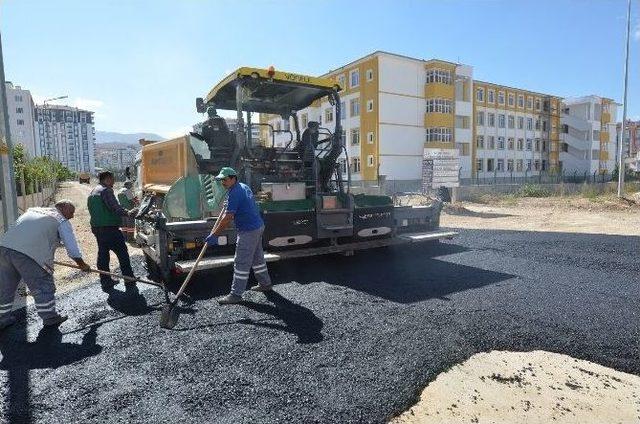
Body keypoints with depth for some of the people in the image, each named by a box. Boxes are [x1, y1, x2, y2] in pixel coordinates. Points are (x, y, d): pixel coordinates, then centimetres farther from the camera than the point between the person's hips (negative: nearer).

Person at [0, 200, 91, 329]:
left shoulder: (33, 210, 27)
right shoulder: (62, 221, 7)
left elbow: (18, 228, 29)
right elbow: (72, 247, 6)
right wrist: (83, 265, 19)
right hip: (29, 254, -7)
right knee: (44, 287, 6)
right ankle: (50, 317, 16)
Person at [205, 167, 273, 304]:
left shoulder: (235, 193, -19)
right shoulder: (244, 186, 11)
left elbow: (227, 218, -22)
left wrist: (214, 235, -18)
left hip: (248, 231, -10)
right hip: (258, 227, 10)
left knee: (241, 263, -4)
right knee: (257, 257, 21)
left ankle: (236, 294, 2)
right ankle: (265, 284, 33)